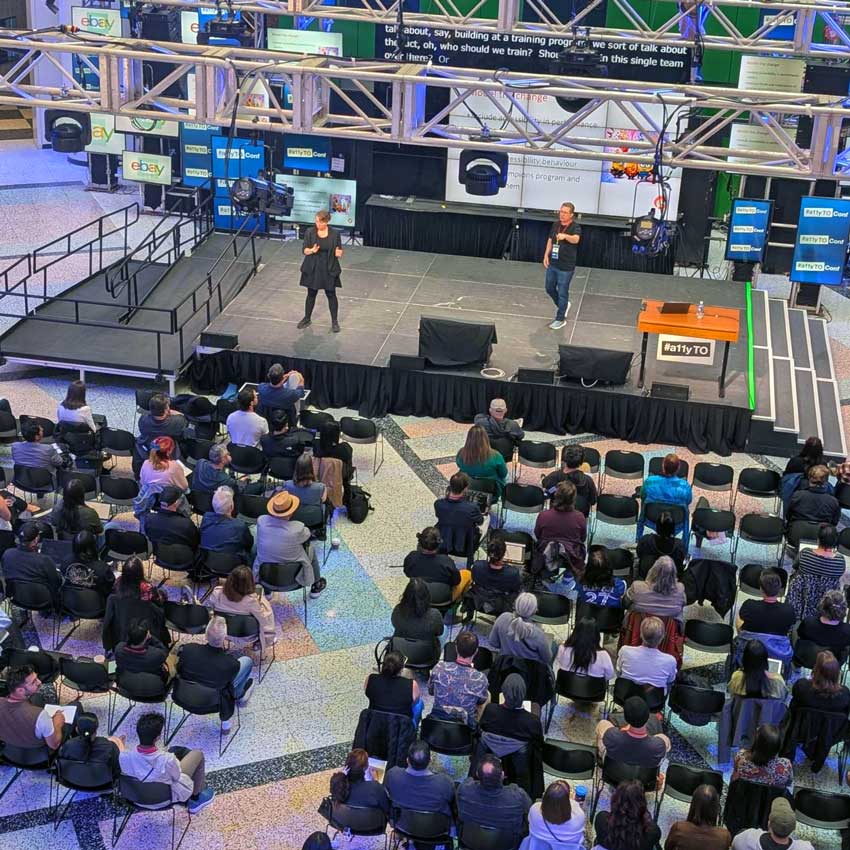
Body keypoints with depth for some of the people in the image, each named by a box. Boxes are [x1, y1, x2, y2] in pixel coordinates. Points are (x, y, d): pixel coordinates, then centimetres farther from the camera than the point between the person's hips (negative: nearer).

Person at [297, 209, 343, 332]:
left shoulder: (335, 234, -7)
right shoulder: (310, 232, -6)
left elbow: (339, 252, -1)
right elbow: (305, 250, -4)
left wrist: (339, 253, -25)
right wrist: (312, 250, -26)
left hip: (329, 269, -1)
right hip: (312, 268, 1)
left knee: (331, 295, 5)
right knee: (311, 294, 13)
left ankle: (335, 321, 18)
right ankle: (307, 319, 30)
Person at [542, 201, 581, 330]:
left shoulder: (575, 227, -15)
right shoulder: (556, 225, 4)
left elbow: (576, 239, -36)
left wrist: (565, 236, -56)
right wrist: (546, 255, 4)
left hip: (566, 267, -6)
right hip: (552, 264, 6)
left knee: (562, 293, 3)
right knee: (550, 289, 18)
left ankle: (560, 319, 18)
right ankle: (562, 305, 43)